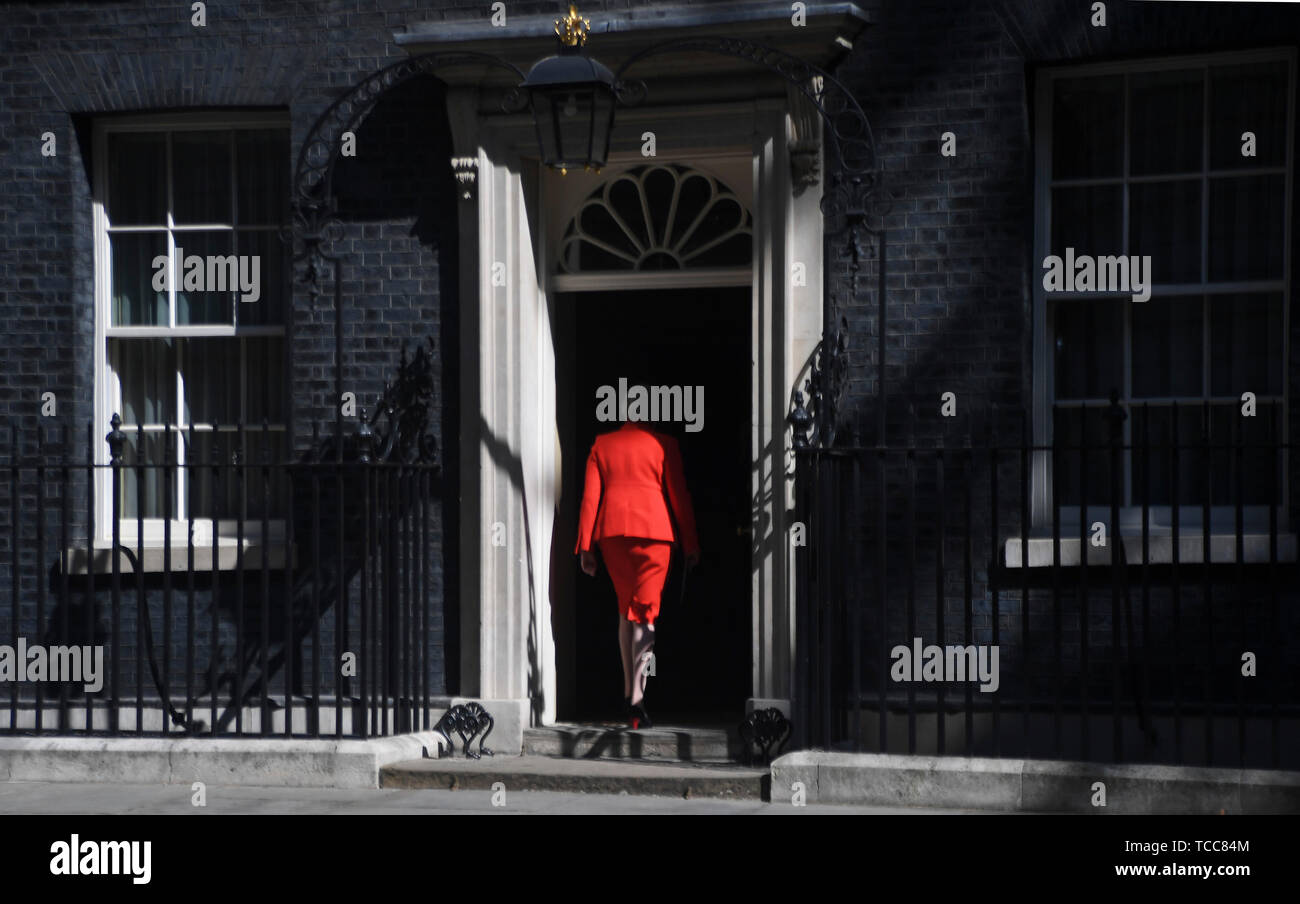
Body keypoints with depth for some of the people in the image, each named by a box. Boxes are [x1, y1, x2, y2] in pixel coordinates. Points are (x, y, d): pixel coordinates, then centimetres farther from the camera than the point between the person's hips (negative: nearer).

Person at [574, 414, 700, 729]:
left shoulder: (601, 444, 11)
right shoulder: (664, 443, 3)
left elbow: (590, 496, 6)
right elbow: (679, 495, 1)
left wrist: (585, 546, 6)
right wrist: (690, 544, 6)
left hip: (611, 530, 3)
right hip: (652, 529, -3)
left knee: (625, 609, 19)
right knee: (645, 613, -5)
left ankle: (628, 690, 19)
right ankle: (636, 700, -18)